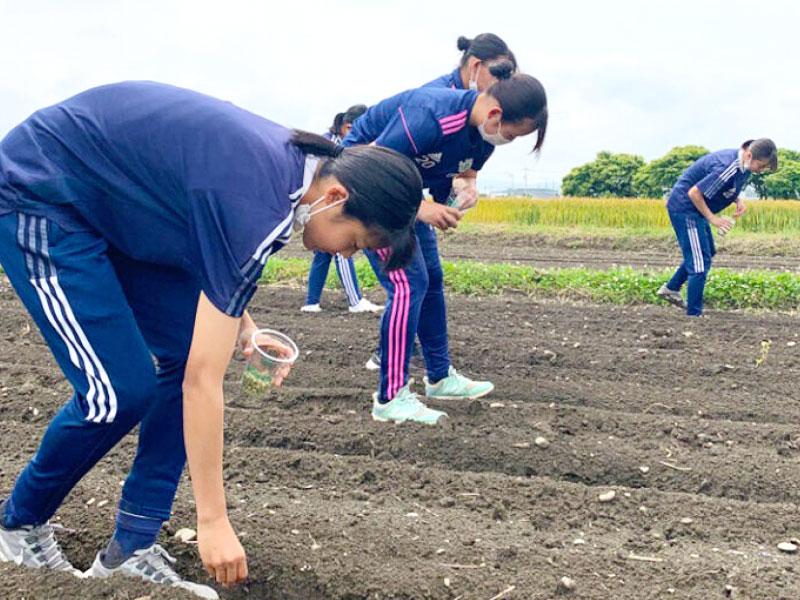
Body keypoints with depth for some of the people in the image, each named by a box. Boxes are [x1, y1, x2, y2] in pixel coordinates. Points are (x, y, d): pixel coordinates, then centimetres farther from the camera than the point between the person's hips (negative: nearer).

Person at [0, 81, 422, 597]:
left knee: (185, 352, -2)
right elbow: (203, 381, -30)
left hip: (108, 206, 9)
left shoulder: (291, 161, -5)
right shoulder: (256, 208, -33)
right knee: (121, 389, -14)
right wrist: (214, 522, -23)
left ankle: (133, 547, 5)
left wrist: (241, 324, -1)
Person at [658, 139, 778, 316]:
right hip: (685, 207, -10)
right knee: (700, 262, -10)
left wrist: (738, 200, -3)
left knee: (707, 253, 24)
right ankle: (693, 315, -2)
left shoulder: (743, 165, -1)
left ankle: (671, 288, 36)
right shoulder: (727, 168, -30)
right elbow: (694, 192, -27)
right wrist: (712, 219, -22)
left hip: (696, 209, 10)